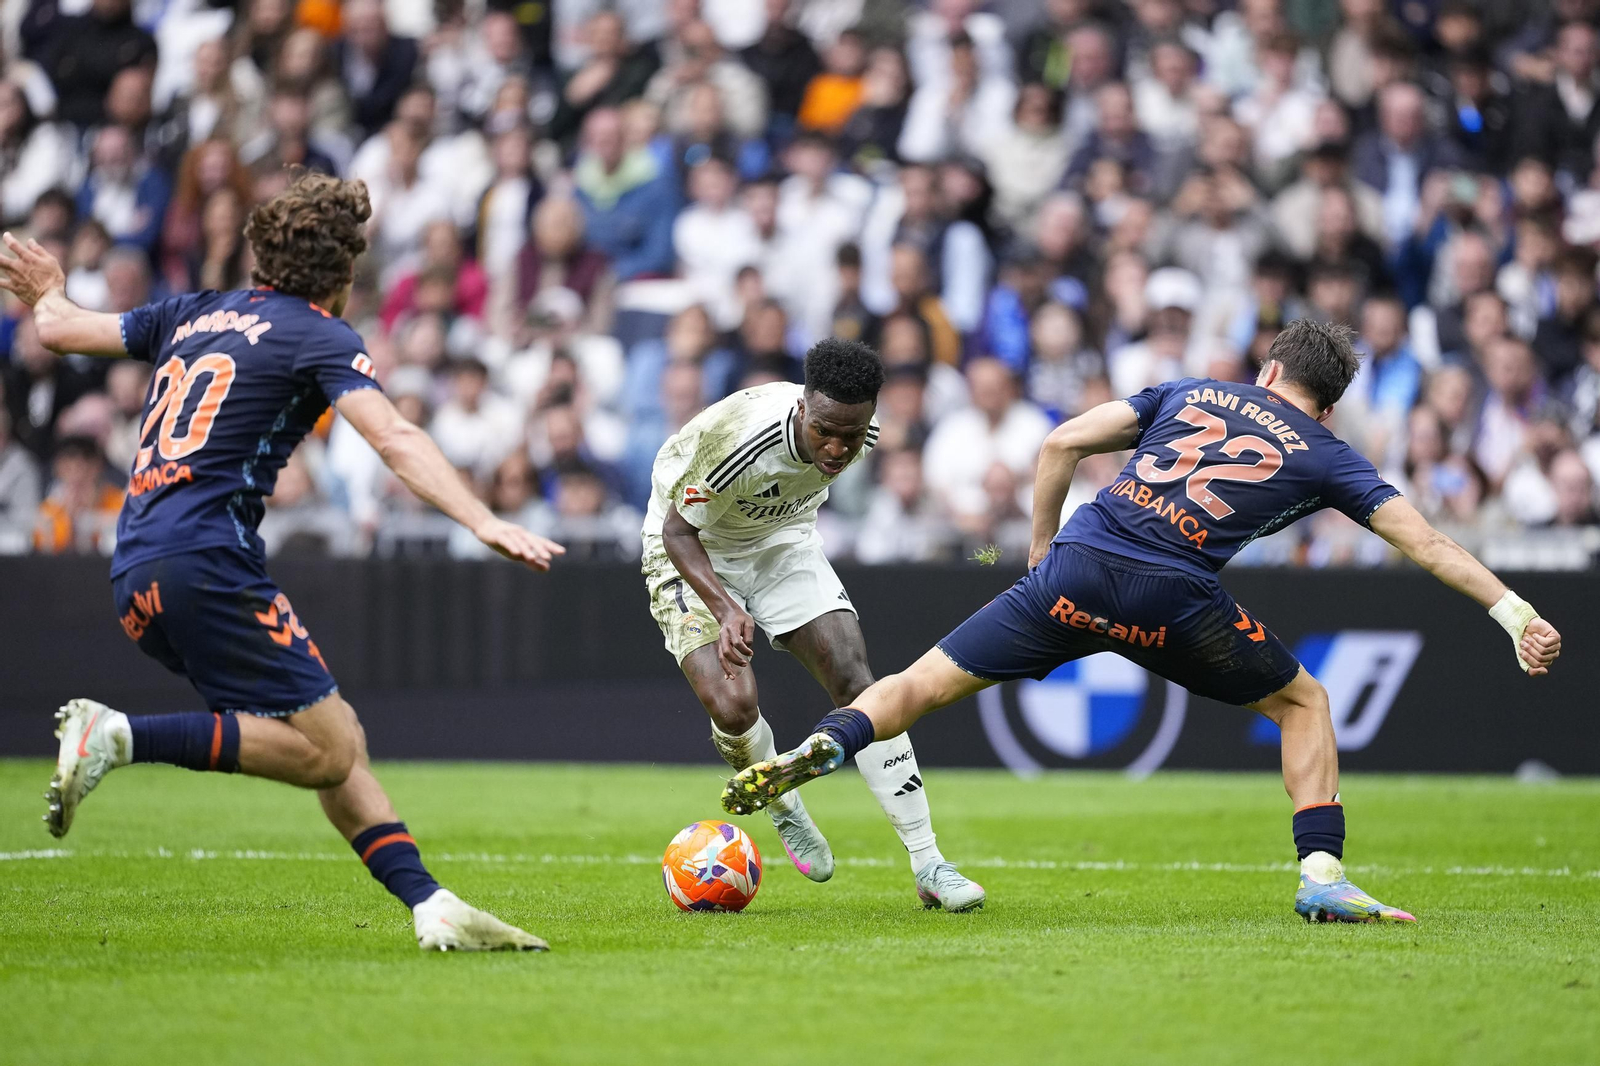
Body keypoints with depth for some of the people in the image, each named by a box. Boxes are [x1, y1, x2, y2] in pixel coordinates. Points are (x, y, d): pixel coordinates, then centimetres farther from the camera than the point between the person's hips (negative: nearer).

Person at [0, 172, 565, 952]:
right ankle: (120, 736, -19)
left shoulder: (196, 315, 20)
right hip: (206, 559, -8)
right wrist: (484, 523, -23)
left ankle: (432, 908, -1)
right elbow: (396, 441, -15)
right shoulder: (320, 336, 1)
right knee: (324, 750, -12)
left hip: (137, 580, 8)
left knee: (341, 742, 7)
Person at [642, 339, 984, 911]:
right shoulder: (736, 438, -38)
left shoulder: (862, 435, -20)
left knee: (857, 685, -11)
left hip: (783, 539, 4)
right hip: (693, 551, -4)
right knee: (733, 706, -23)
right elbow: (678, 529, -26)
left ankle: (928, 866, -9)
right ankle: (786, 812, 12)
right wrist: (725, 609, -40)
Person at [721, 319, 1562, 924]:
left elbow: (1063, 444, 17)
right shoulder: (1326, 458, 19)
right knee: (1304, 703, 21)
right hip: (1172, 600, -2)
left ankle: (826, 745, -16)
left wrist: (1042, 553, 25)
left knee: (923, 683, 11)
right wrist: (1514, 612, 15)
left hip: (1074, 569, 2)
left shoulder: (1192, 393, 25)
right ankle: (1322, 877, 8)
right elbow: (1424, 542, 12)